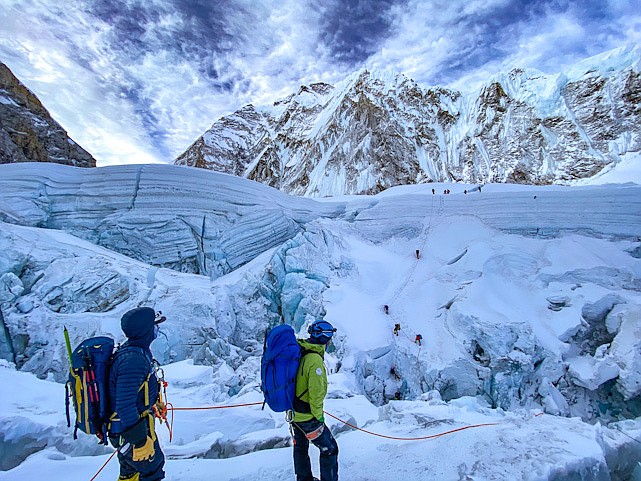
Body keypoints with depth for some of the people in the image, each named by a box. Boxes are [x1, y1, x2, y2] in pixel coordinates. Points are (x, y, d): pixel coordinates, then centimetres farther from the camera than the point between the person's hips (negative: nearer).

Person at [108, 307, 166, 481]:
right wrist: (139, 440, -27)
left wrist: (154, 403, 28)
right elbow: (125, 405, -32)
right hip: (132, 428, -10)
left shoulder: (130, 350, 2)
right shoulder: (133, 359, -31)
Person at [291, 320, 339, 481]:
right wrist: (318, 415, -11)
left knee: (300, 447, 26)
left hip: (294, 413, 9)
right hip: (308, 417, -9)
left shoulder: (299, 353, 0)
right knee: (329, 449, 9)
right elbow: (316, 392, -26)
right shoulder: (315, 360, -27)